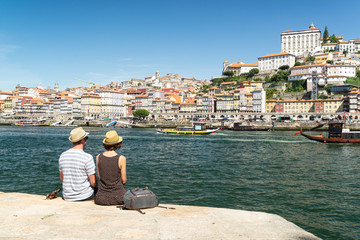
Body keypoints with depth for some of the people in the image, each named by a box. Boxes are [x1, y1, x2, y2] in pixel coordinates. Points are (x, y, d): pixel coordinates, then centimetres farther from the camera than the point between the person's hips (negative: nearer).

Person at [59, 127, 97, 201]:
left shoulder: (62, 156, -3)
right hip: (85, 196, -5)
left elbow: (62, 178, 11)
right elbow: (94, 183, -17)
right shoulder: (87, 157, -20)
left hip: (67, 197, 5)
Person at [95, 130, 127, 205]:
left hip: (101, 198, 3)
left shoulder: (98, 157, -4)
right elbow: (124, 181, -5)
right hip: (118, 197, -3)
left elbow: (100, 177, 7)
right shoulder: (121, 159, -14)